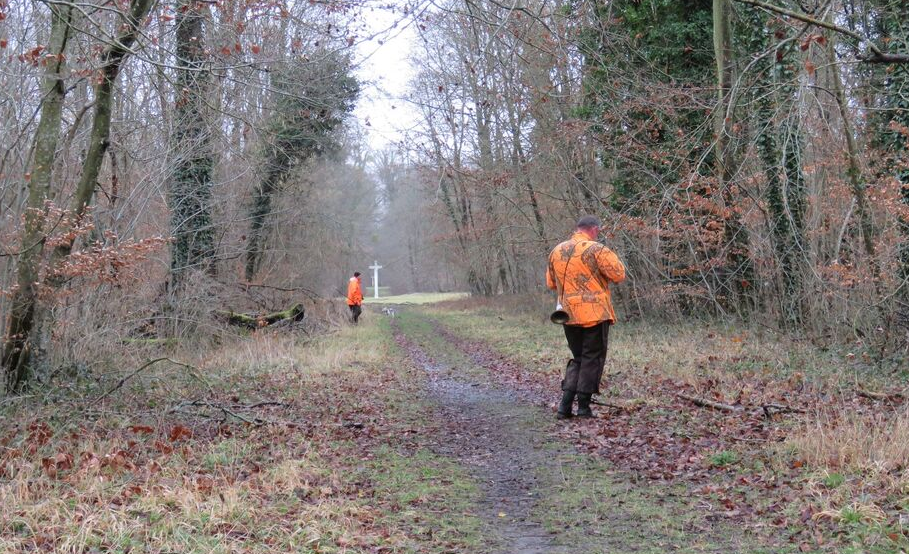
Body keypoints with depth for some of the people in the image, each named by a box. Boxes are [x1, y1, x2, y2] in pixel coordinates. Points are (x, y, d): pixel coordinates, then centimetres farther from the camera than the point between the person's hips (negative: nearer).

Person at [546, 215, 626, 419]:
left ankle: (565, 406, 7)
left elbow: (551, 283, 17)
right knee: (592, 359, 4)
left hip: (569, 316, 6)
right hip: (595, 314, -6)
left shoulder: (556, 251, 9)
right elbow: (619, 275, -8)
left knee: (577, 358, 16)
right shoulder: (596, 250, -11)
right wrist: (612, 258, 9)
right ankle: (583, 406, 3)